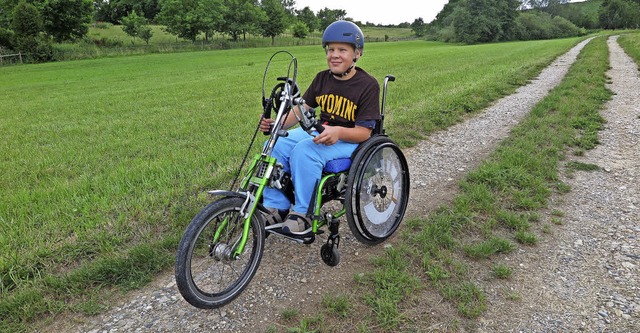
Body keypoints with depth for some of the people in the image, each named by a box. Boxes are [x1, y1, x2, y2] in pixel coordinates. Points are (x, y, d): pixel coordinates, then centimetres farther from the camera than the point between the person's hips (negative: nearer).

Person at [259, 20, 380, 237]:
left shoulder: (368, 85, -11)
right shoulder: (323, 79, 7)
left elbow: (364, 132, -16)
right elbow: (302, 108, 4)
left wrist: (339, 132, -37)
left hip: (350, 140, -6)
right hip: (320, 132, 7)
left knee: (304, 151, -34)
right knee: (274, 146, -17)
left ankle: (303, 215, -19)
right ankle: (277, 207, -6)